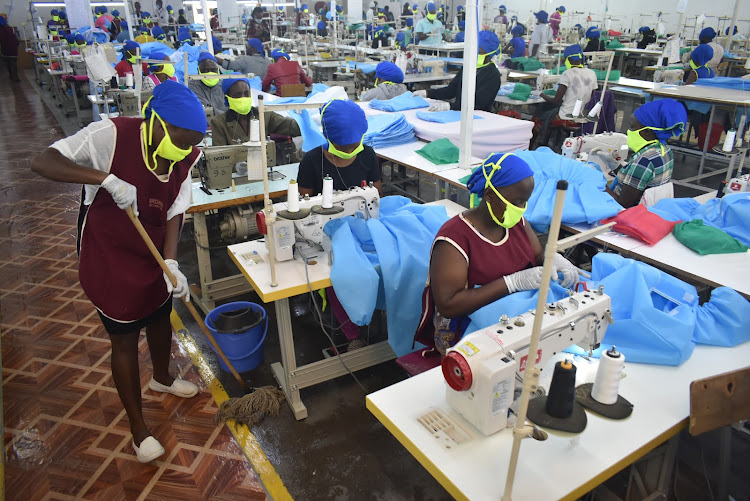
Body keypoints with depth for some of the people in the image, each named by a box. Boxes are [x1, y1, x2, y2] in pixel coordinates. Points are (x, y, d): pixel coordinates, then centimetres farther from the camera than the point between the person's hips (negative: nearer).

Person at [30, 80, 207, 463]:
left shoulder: (184, 158, -10)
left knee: (160, 319, 23)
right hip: (109, 257, -5)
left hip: (154, 256, 6)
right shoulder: (111, 135, -26)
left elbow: (174, 213, -11)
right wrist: (107, 178, -42)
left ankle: (162, 378, 54)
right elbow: (42, 162, -30)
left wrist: (171, 263, -24)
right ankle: (138, 426, 23)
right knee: (125, 338, 5)